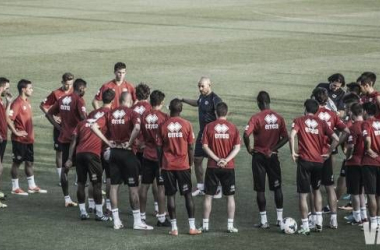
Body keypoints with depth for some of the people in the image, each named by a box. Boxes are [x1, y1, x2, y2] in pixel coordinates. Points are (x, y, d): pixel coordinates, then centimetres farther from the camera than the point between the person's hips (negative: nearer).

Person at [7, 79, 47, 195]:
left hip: (28, 138, 8)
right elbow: (8, 119, -26)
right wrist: (15, 132, -20)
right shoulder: (17, 103, -17)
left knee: (29, 162, 14)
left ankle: (32, 186, 23)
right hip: (19, 139, -8)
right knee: (17, 162, 1)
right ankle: (15, 188, 8)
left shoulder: (27, 102, 10)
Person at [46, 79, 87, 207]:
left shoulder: (62, 99, 10)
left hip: (64, 138, 6)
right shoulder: (79, 100, -12)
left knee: (65, 168, 10)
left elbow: (49, 114, 13)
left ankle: (67, 199, 12)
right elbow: (83, 117, -25)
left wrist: (59, 127, 9)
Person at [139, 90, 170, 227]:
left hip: (147, 155, 4)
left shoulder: (144, 117, 0)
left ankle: (141, 215, 15)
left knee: (144, 185, 9)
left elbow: (142, 134, 9)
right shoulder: (164, 117, -11)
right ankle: (161, 218, 3)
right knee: (161, 187, 1)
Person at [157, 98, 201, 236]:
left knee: (170, 195, 4)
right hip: (183, 165, 0)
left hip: (167, 165, 0)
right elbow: (190, 147, -1)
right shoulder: (187, 125, -4)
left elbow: (159, 147, 0)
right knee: (188, 194, 7)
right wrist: (190, 162, 11)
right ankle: (192, 227, 5)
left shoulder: (163, 126, -3)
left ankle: (174, 228, 2)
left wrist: (160, 164, 11)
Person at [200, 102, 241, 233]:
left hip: (212, 167, 0)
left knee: (208, 196, 8)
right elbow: (237, 147, -7)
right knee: (230, 196, 8)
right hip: (229, 167, 0)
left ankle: (205, 225, 9)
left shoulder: (209, 127, -2)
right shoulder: (233, 127, -1)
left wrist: (217, 159, -8)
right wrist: (226, 160, -11)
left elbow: (205, 146, -7)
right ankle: (230, 226, 6)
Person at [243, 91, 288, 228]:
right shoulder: (279, 118, 0)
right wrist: (273, 149, 4)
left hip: (259, 156, -3)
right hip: (273, 156, 4)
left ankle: (264, 221, 4)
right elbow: (285, 138, -1)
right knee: (277, 187, 14)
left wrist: (249, 148, -10)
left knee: (260, 189, 4)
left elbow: (246, 134, -25)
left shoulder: (256, 118, -13)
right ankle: (280, 218, 16)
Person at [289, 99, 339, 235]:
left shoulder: (299, 121, 0)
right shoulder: (321, 123, 6)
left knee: (303, 194, 3)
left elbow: (292, 136, -19)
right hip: (319, 161, 3)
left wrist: (293, 152, -8)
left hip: (304, 161, -3)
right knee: (316, 190, 23)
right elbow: (336, 139, -2)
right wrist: (328, 153, 8)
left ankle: (305, 226, 1)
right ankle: (319, 222, 20)